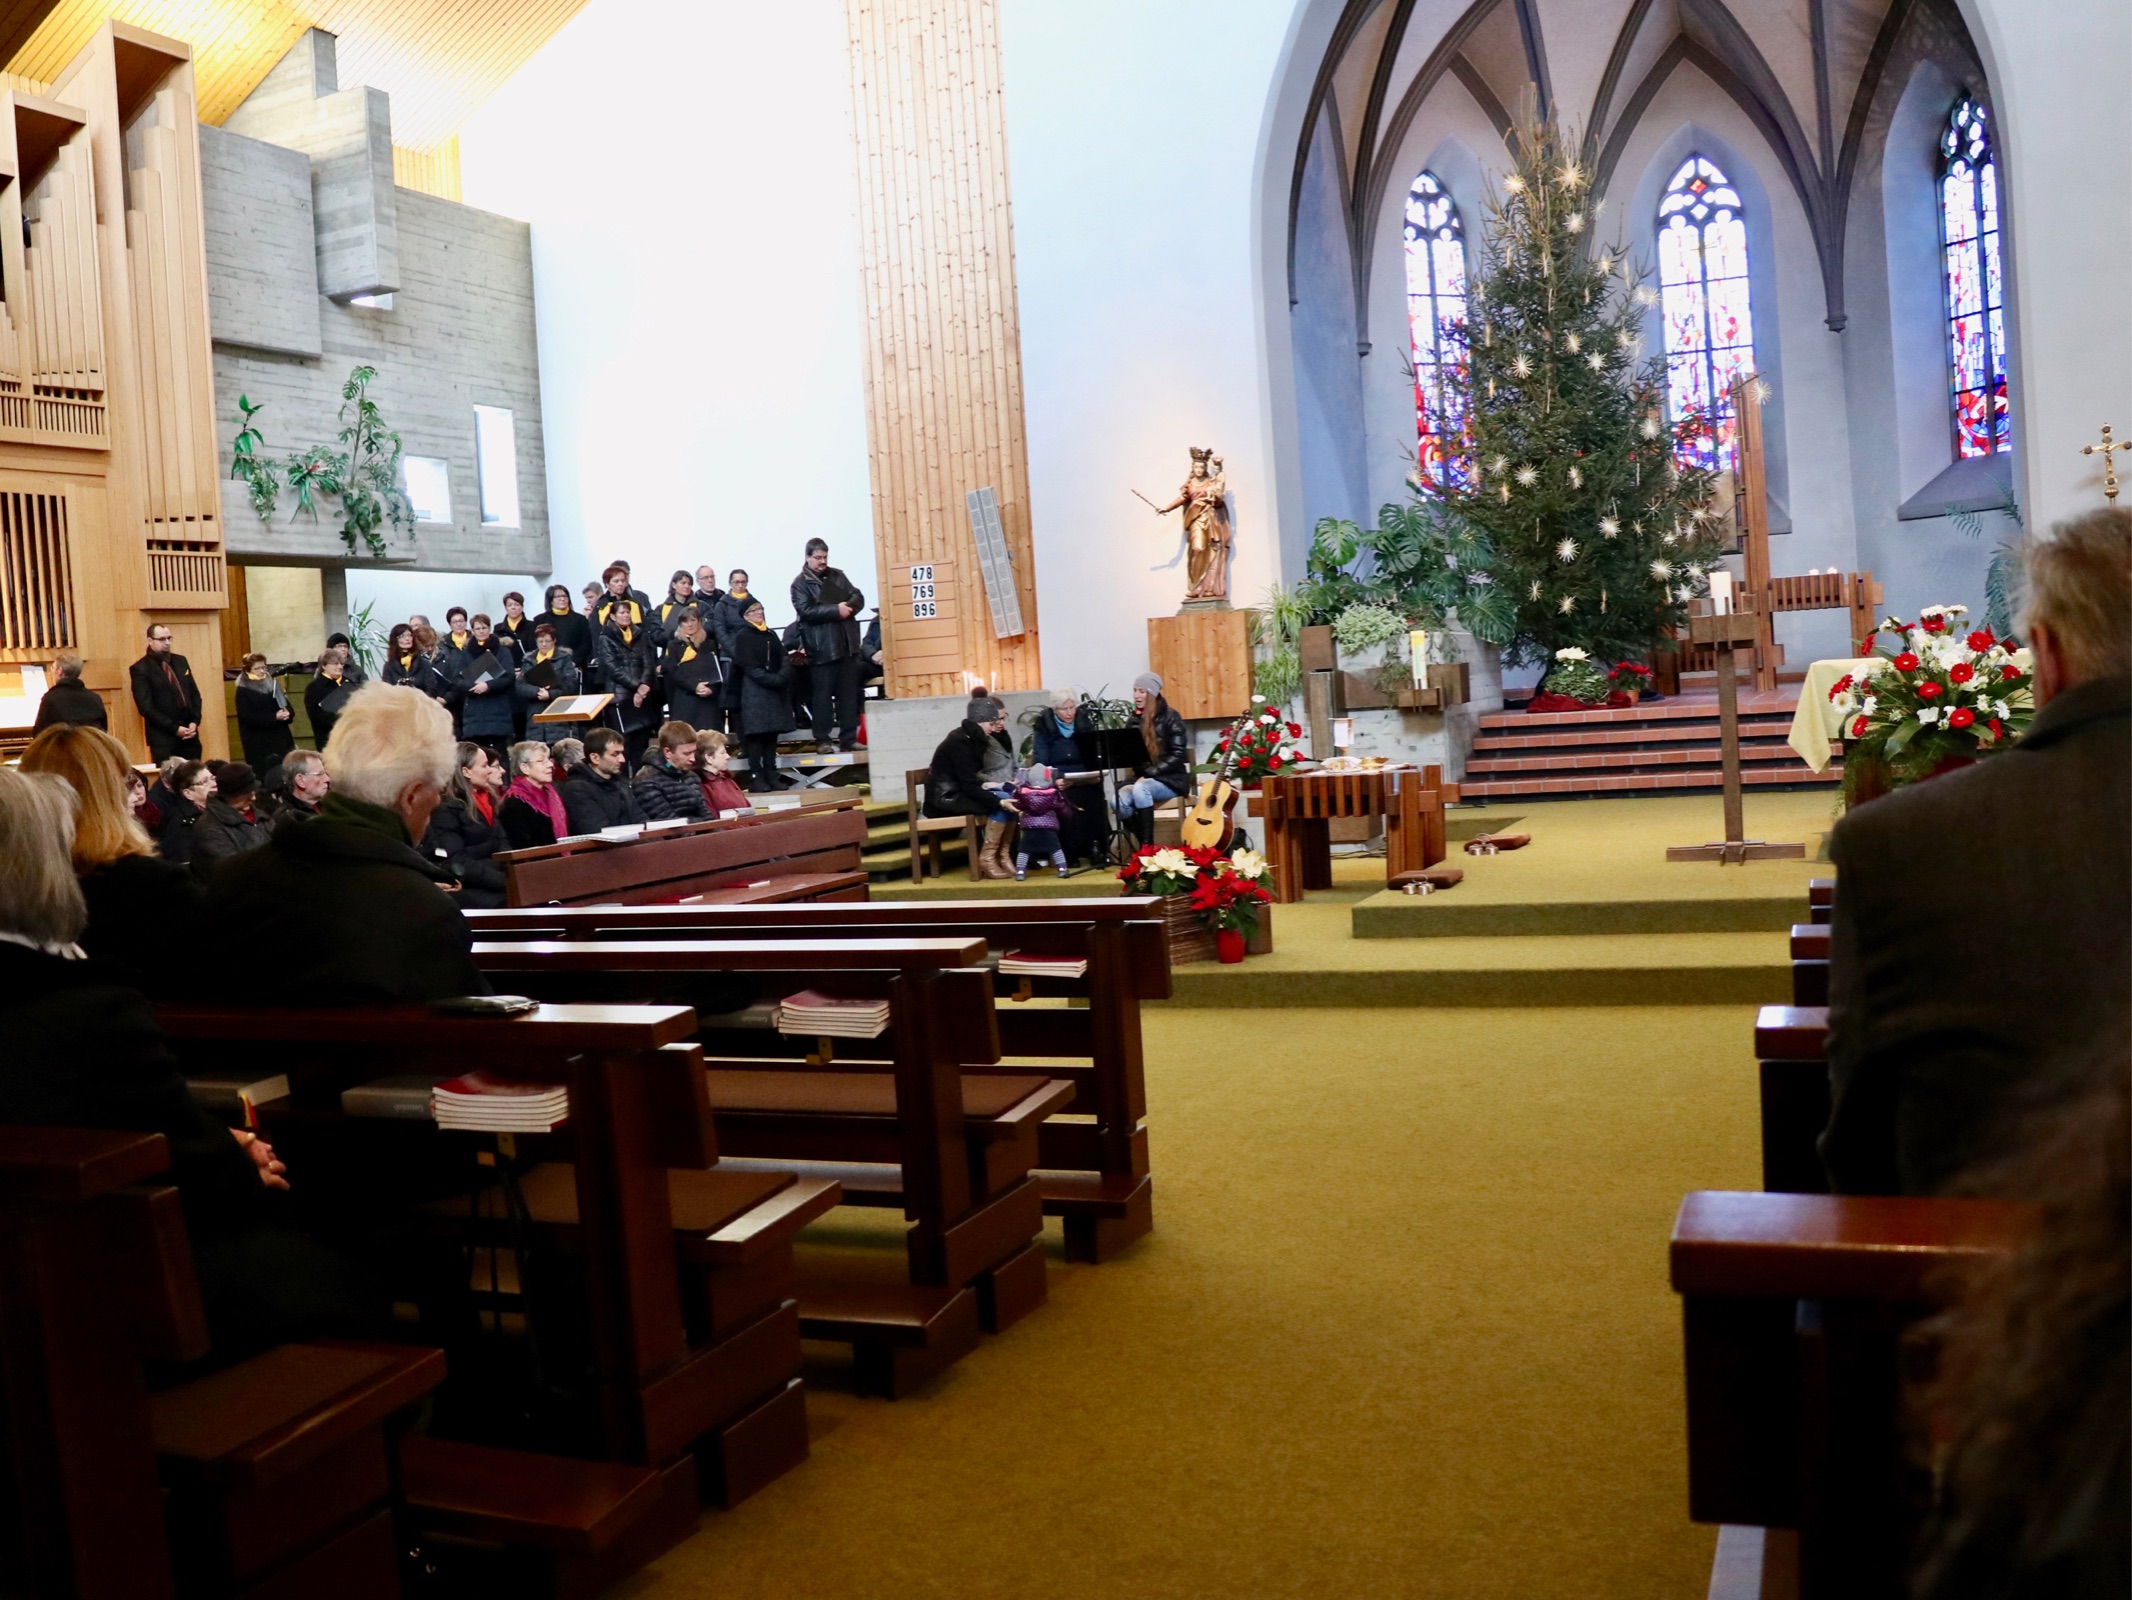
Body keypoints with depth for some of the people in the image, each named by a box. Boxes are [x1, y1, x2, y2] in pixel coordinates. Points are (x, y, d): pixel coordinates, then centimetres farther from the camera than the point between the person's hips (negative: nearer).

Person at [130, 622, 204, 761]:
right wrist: (174, 729, -15)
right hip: (163, 738, -5)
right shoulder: (140, 669, -4)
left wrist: (194, 722, 0)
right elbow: (145, 707, -10)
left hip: (189, 734, 5)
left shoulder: (180, 661, 14)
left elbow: (194, 694, 16)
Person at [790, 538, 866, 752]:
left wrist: (847, 606, -12)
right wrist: (836, 610, -18)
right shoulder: (800, 583, -1)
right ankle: (822, 740, 6)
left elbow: (858, 598, 10)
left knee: (849, 693, 5)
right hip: (822, 647, -5)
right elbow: (806, 611, -14)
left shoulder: (837, 575, 14)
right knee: (823, 694, -1)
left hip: (847, 643, 5)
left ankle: (849, 738, 10)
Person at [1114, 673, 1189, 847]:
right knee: (1119, 800, -26)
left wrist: (1149, 773, -18)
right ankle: (1145, 846, -12)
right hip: (1143, 779, 5)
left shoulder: (1169, 717, -4)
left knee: (1141, 789, -36)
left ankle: (1148, 846, -31)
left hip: (1171, 779, -5)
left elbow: (1178, 755, -11)